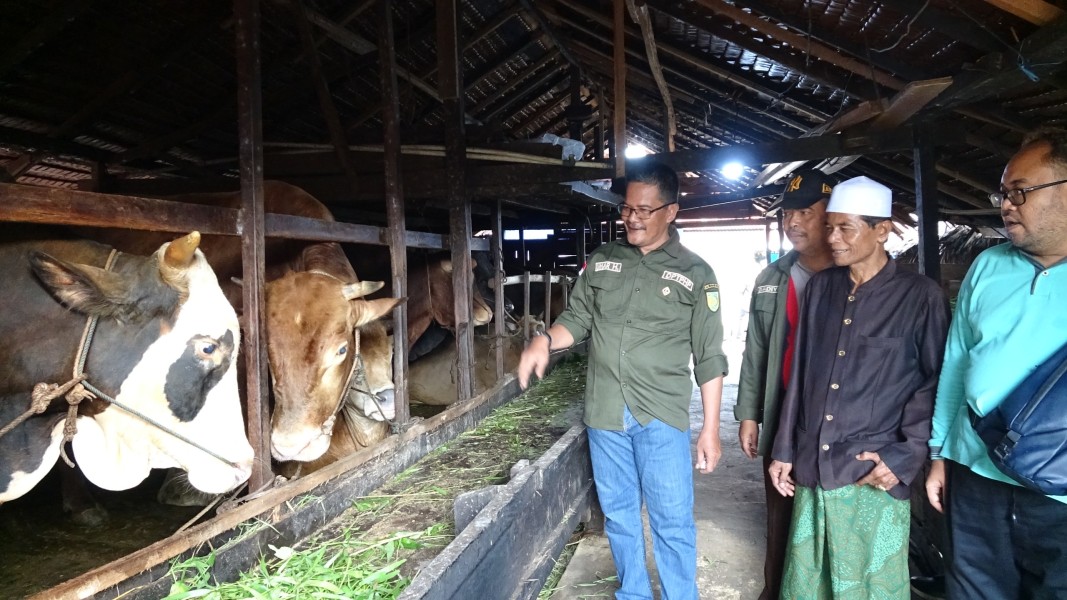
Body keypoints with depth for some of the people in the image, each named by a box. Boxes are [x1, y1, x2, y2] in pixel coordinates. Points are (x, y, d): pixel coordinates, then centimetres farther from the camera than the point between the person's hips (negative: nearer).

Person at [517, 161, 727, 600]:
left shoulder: (694, 274, -3)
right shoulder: (601, 261, 5)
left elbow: (709, 359, -2)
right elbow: (577, 318, 10)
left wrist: (710, 429, -3)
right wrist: (545, 340, -12)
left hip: (662, 417, -3)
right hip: (605, 413, 3)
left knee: (672, 521, 4)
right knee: (618, 514, 16)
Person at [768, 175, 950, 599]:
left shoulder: (921, 296, -4)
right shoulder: (820, 287, 9)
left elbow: (937, 382, -2)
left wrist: (905, 457, -10)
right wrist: (784, 450, 10)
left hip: (874, 475, -4)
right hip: (812, 469, 4)